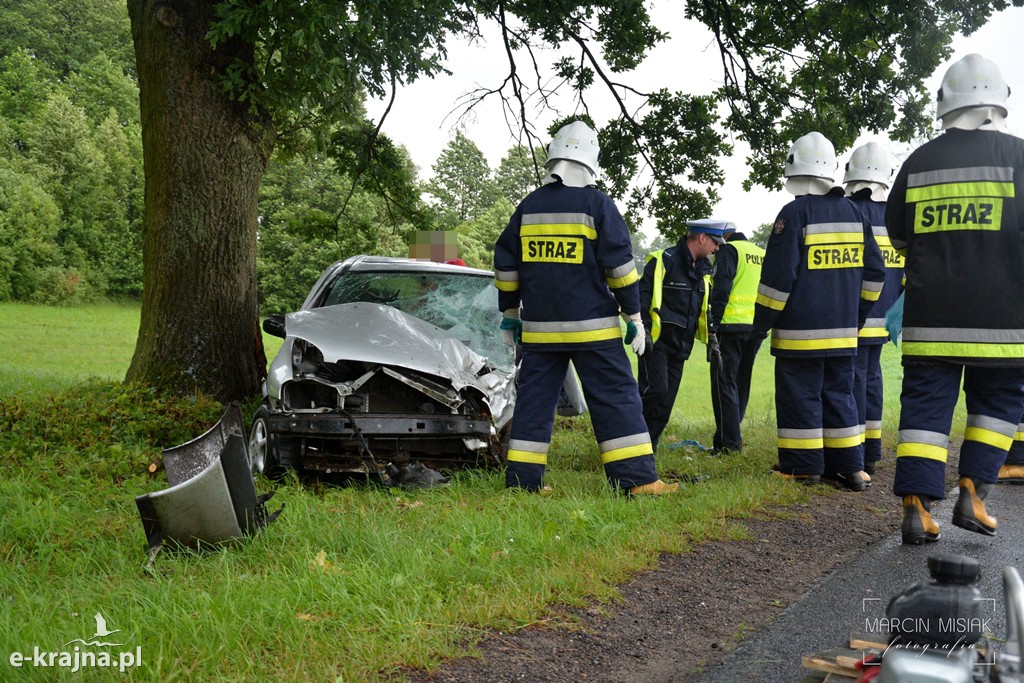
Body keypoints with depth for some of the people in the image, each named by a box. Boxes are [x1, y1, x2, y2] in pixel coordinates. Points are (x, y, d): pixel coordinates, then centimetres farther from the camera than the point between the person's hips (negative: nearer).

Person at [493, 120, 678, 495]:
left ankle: (522, 478, 9)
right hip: (591, 326, -4)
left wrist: (510, 314, 22)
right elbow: (620, 265, -6)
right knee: (616, 398, 0)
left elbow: (505, 264, 13)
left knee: (534, 400, 9)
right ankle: (637, 478, -2)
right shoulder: (597, 203, -4)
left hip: (539, 328, 4)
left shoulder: (528, 206, 9)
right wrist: (633, 317, 1)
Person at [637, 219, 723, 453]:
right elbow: (642, 297, -15)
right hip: (656, 342, -8)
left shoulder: (703, 269, 15)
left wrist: (710, 338, 16)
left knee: (666, 401, 5)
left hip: (680, 346, 8)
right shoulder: (663, 261, -11)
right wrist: (644, 331, -21)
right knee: (656, 389, -21)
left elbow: (703, 308, 24)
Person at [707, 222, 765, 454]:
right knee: (741, 383, 16)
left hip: (732, 325, -7)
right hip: (757, 327, 7)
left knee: (724, 384, -4)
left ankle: (728, 443, -8)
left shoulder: (728, 250, -2)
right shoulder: (762, 254, 20)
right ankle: (733, 434, 22)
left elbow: (721, 290, -13)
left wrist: (713, 325, -14)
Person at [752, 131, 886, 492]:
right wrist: (857, 314, 22)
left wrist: (762, 324, -4)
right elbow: (874, 272, 14)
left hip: (800, 331, -6)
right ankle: (850, 468, 14)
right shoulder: (853, 212, 9)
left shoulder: (794, 213, -11)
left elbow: (777, 277, -13)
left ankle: (803, 467, 6)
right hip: (843, 330, 6)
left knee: (800, 396, 2)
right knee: (839, 394, 12)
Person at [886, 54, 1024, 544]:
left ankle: (917, 507, -1)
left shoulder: (917, 163, 5)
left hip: (930, 315, 2)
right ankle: (972, 493, 9)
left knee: (925, 404, 4)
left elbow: (898, 236, 15)